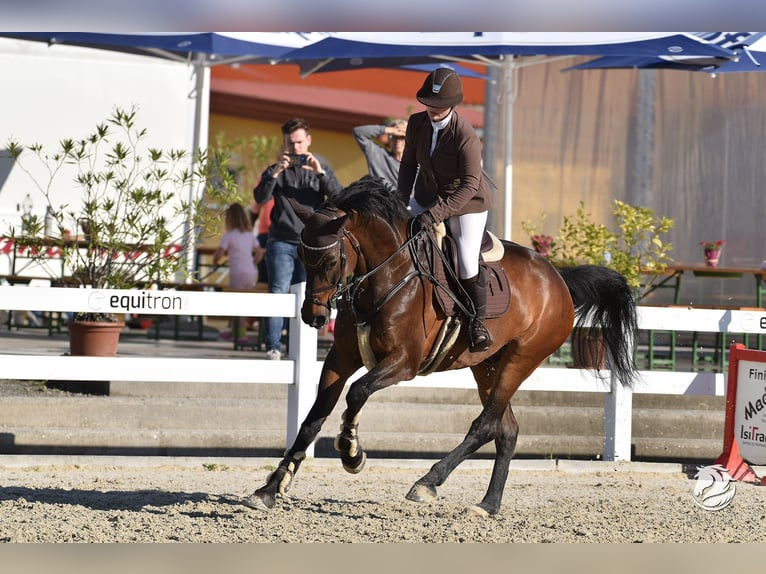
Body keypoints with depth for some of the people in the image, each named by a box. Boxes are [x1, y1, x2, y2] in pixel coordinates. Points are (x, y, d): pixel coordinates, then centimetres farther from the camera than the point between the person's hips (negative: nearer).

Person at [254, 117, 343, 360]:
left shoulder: (321, 166, 11)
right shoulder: (277, 169, 8)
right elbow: (260, 197, -8)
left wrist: (320, 173, -17)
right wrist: (275, 172, -21)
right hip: (281, 242, -1)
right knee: (278, 293, -10)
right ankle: (273, 348, -11)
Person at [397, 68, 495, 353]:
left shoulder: (466, 137, -30)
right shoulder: (417, 124, -11)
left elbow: (470, 185, -30)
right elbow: (409, 164, 4)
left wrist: (438, 212, -38)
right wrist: (402, 199, -7)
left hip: (467, 202, -6)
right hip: (427, 199, 6)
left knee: (467, 261, -17)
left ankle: (478, 321, 2)